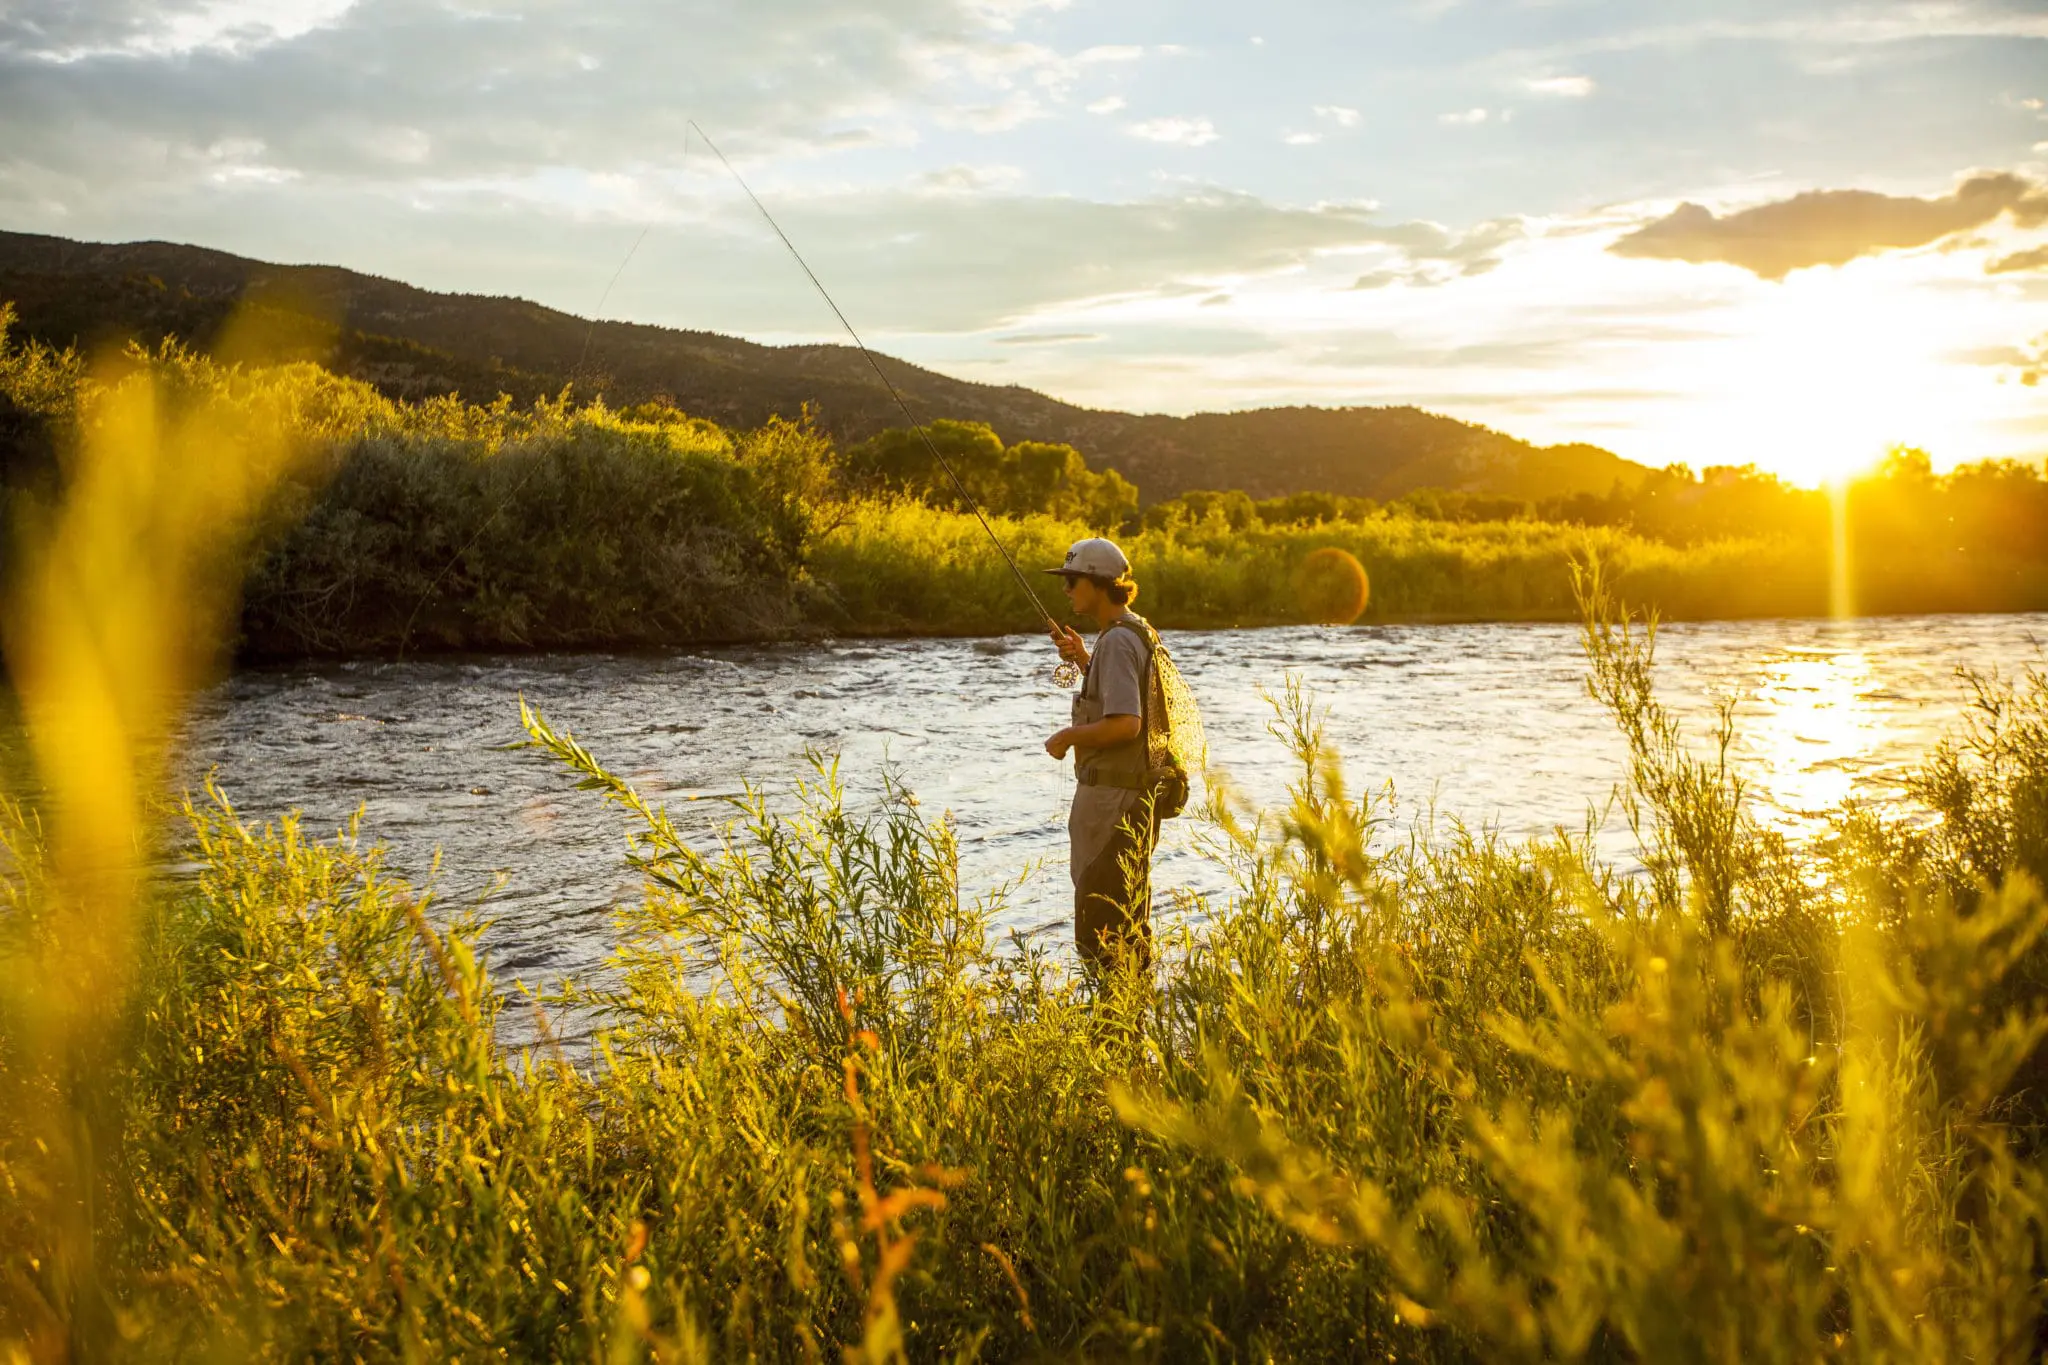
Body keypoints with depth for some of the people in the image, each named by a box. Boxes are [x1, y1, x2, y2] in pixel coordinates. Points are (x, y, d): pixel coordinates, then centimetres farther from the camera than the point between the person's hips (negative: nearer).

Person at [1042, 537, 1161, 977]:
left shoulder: (1117, 641, -19)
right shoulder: (1138, 632, 12)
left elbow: (1125, 723, -28)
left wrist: (1068, 736, -14)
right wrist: (1083, 660, 15)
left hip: (1112, 794, -11)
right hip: (1136, 791, 11)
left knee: (1100, 922, -5)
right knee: (1129, 914, 20)